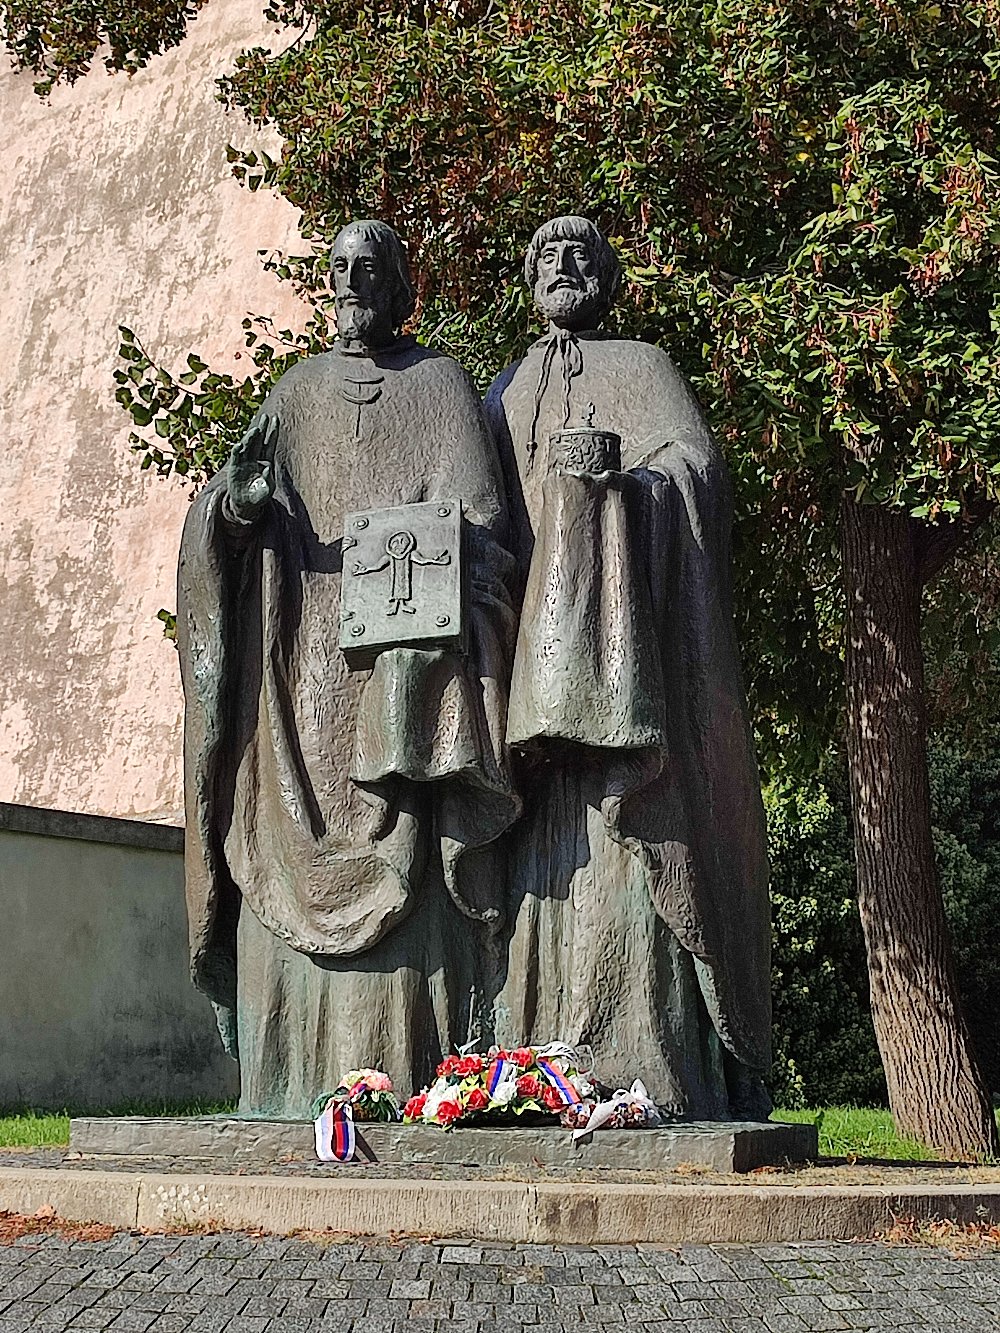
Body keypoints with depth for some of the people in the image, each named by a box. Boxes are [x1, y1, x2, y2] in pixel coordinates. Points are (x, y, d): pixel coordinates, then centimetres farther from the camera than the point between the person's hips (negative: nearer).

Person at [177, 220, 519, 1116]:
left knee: (403, 866, -10)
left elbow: (475, 517, -4)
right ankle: (294, 1081, 1)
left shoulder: (437, 384, 7)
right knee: (287, 865, -2)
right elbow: (230, 518, 11)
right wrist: (238, 500, -14)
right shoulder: (298, 392, 19)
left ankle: (411, 1073, -9)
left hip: (400, 653, -4)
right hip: (302, 664, 4)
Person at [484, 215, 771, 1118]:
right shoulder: (508, 391, 27)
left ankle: (652, 1074, -17)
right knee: (542, 853, -5)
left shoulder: (642, 368, 14)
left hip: (617, 645, -4)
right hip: (530, 643, 4)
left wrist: (622, 477, -21)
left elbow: (699, 470, -1)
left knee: (629, 840, -14)